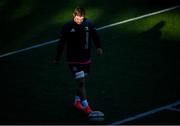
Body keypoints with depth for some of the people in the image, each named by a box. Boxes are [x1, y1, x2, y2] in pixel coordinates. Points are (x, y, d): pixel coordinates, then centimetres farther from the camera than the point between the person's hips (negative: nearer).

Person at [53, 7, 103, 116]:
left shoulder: (89, 24, -5)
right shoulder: (68, 27, -12)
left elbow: (95, 36, 8)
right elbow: (62, 43, -4)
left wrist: (98, 47, -8)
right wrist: (57, 58, 1)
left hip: (86, 58, 4)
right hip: (74, 59, -4)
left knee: (82, 81, 16)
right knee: (81, 82, -12)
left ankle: (77, 101, 35)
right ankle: (85, 106, -9)